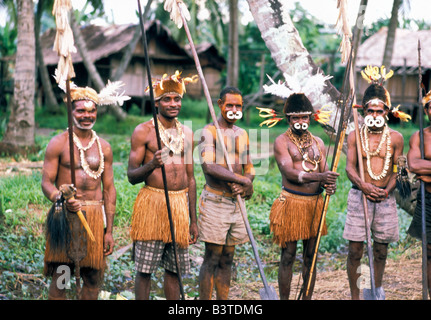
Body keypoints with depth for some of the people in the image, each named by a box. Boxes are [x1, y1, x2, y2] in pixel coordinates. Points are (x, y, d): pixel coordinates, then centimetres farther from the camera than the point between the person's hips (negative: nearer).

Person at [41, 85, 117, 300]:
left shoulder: (104, 147, 11)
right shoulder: (58, 143, 2)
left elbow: (109, 189, 12)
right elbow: (46, 182, -2)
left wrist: (109, 231, 8)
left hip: (94, 216, 3)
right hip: (65, 215, -3)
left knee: (93, 280, 5)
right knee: (59, 279, -2)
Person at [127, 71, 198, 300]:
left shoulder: (187, 133, 13)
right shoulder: (143, 131, -2)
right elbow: (132, 176, -4)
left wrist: (193, 220, 15)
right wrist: (151, 165, -25)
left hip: (180, 204, 5)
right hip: (151, 203, -4)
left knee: (175, 269, 9)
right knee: (144, 269, -1)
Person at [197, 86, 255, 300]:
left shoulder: (242, 134, 14)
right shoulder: (209, 132, -7)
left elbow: (249, 168, 15)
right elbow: (208, 166, -22)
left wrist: (245, 185, -8)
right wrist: (243, 181, -23)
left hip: (236, 202, 6)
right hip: (214, 201, -6)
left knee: (227, 259, 11)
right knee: (211, 259, -4)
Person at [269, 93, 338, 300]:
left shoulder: (318, 143, 13)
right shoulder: (282, 141, -3)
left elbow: (325, 172, 10)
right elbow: (289, 173, -16)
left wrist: (329, 184, -15)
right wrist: (320, 177, -27)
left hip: (315, 203, 5)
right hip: (291, 203, -5)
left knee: (310, 256, 10)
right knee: (288, 256, 0)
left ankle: (307, 299, 18)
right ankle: (284, 300, 7)